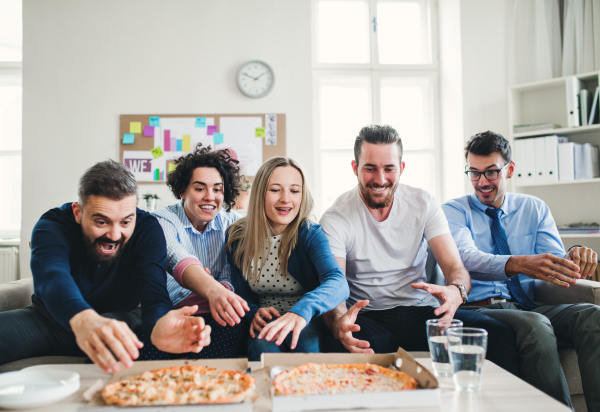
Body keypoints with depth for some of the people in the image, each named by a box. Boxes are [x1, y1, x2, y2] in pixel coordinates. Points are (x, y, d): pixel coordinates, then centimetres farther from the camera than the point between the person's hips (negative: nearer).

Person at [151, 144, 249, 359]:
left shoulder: (231, 223, 6)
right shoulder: (163, 220, -5)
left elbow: (231, 280, -2)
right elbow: (179, 261, -28)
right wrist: (213, 290, -50)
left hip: (214, 317, 2)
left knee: (234, 324, -31)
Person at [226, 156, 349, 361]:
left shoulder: (311, 234, -12)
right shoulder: (238, 238, -2)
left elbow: (338, 283, -32)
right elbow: (242, 294, 9)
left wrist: (303, 310, -53)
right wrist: (255, 312, -16)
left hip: (307, 322, -1)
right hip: (265, 325, 1)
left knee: (304, 341, -35)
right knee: (263, 345, -33)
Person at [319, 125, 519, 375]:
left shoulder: (423, 204, 3)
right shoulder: (336, 219, -7)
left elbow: (455, 267, -4)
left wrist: (455, 291, -30)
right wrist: (338, 321, -41)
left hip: (421, 310, 3)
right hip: (368, 318, -3)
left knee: (500, 335, -23)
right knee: (345, 348, -39)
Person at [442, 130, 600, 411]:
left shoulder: (535, 209, 16)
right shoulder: (453, 212, 3)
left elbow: (555, 261, 3)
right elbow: (467, 258, -18)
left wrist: (574, 257, -23)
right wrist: (518, 264, -38)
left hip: (529, 309, 4)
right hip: (479, 309, -4)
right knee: (535, 324, -35)